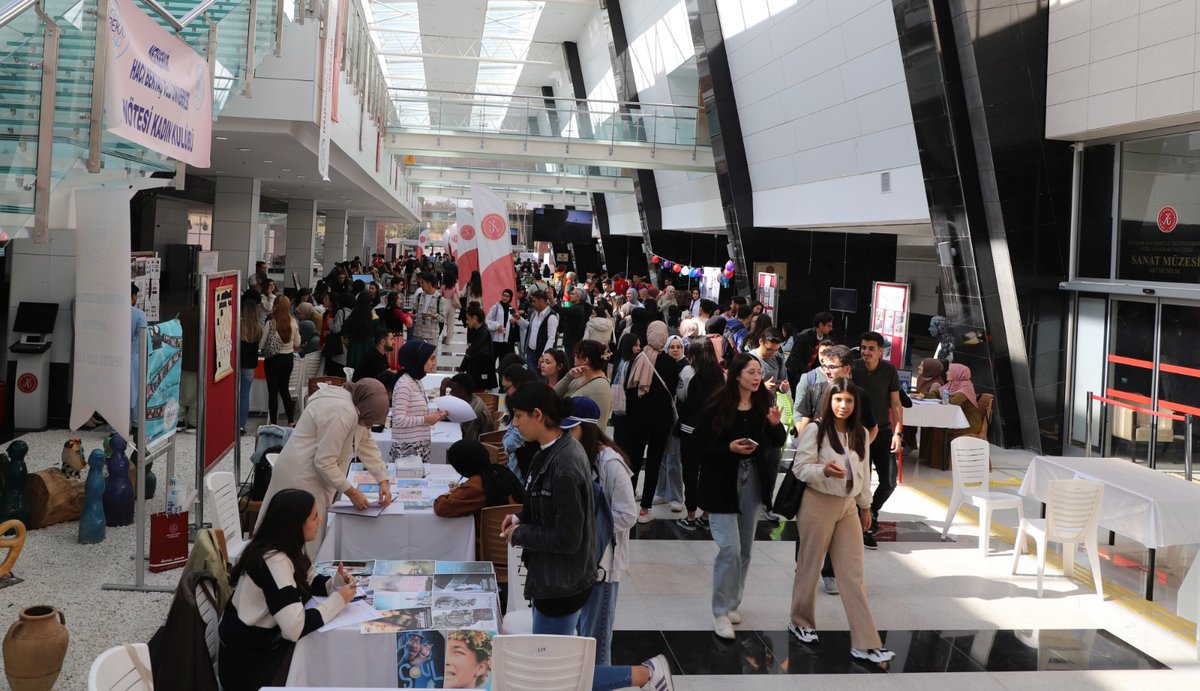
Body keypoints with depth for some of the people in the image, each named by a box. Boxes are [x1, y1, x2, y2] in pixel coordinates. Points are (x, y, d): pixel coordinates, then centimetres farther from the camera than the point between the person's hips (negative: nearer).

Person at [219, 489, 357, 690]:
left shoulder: (285, 547, -1)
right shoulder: (273, 561, -28)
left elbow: (307, 582, 14)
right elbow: (296, 628, -34)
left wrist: (335, 584, -7)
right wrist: (338, 600, -21)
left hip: (267, 645, 8)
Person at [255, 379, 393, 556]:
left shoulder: (357, 408, 4)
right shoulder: (343, 413, -26)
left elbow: (367, 445, 13)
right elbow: (324, 462, -23)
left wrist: (383, 481, 5)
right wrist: (351, 492, -13)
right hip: (300, 477, -10)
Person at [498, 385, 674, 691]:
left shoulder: (564, 466, -27)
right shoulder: (557, 449, 2)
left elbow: (566, 538, -26)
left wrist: (519, 534, -14)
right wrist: (522, 517, 2)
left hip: (561, 582, -9)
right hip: (555, 575, 9)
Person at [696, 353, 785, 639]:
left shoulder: (764, 403, 0)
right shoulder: (718, 404, -12)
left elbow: (779, 442, 6)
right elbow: (699, 442, -9)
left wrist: (776, 424, -13)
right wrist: (729, 448, -21)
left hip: (752, 480, 5)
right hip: (722, 482, -5)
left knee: (745, 549, 12)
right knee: (730, 548, -10)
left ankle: (732, 604, 28)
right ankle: (721, 612, 4)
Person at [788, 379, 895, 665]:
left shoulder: (860, 433, 7)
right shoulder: (815, 430, -10)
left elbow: (864, 472, 15)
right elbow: (800, 467, -13)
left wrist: (866, 506, 17)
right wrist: (824, 471, -31)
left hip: (848, 507, 5)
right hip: (819, 504, -5)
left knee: (854, 574, 1)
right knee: (810, 567, 8)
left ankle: (865, 642, 0)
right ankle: (801, 622, 30)